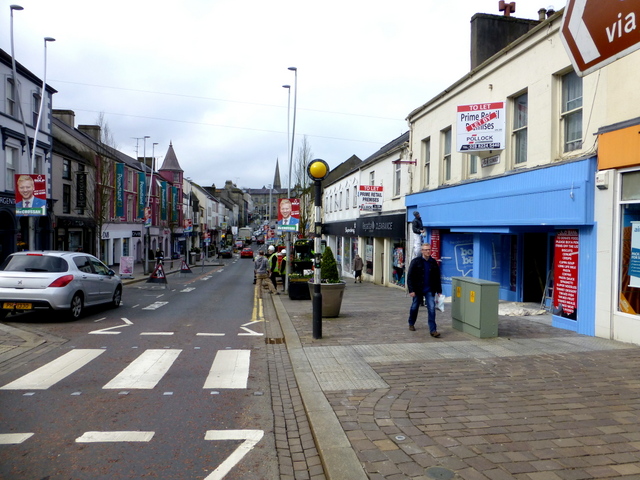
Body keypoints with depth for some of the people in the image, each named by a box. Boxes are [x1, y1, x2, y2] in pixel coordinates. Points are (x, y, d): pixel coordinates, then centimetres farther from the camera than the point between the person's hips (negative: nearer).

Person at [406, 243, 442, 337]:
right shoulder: (416, 261, -7)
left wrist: (439, 290, 6)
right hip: (418, 290, -2)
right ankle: (411, 324, 37)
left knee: (432, 309, -7)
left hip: (429, 290, 2)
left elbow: (437, 277, 9)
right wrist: (411, 290, -15)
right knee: (414, 307, 14)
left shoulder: (433, 262, 3)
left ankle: (433, 330, -4)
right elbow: (410, 277, -9)